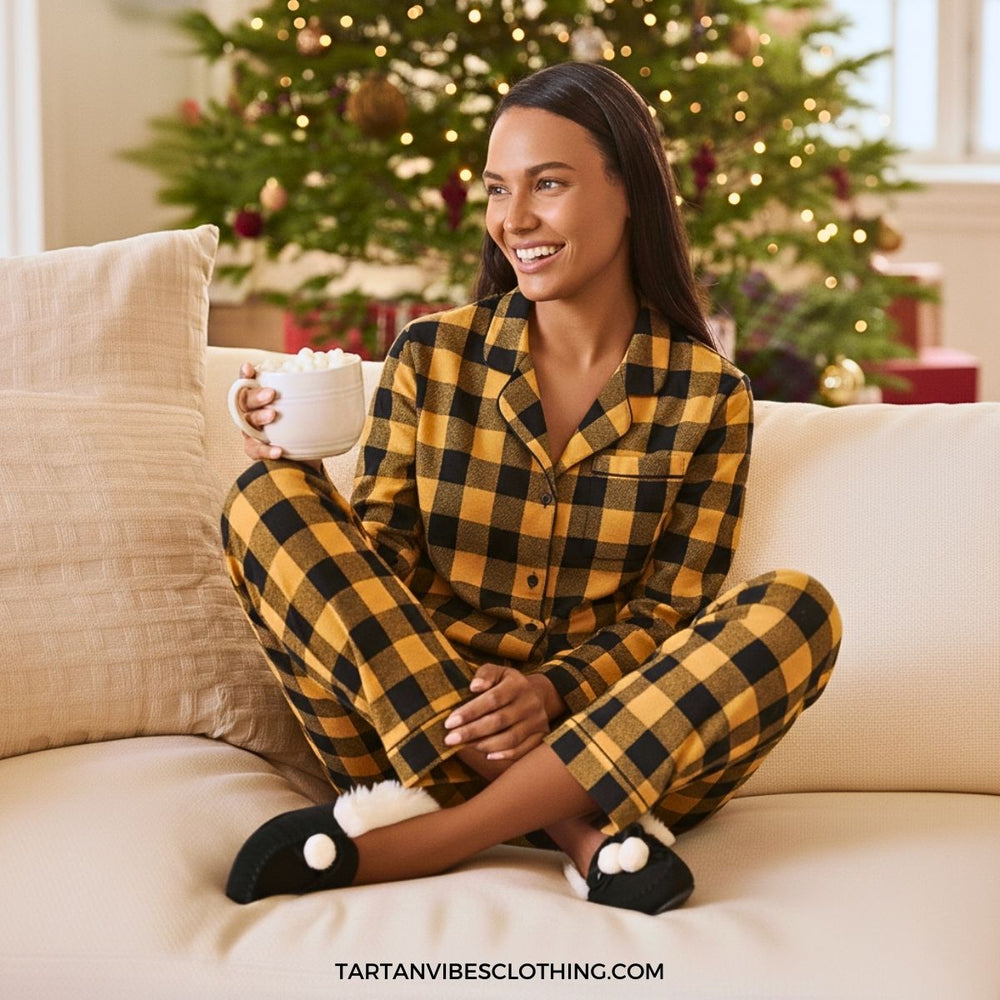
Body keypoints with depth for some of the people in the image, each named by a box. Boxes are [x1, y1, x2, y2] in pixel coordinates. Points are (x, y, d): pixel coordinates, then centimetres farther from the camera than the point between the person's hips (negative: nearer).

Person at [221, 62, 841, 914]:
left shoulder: (709, 396, 4)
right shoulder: (431, 357, 6)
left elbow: (669, 611, 1)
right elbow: (379, 561, 3)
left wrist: (551, 692, -17)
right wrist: (305, 464, -18)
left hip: (601, 737, 0)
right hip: (411, 720, 1)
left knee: (796, 612, -25)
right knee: (268, 498, -19)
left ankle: (409, 845, -28)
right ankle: (581, 829, -29)